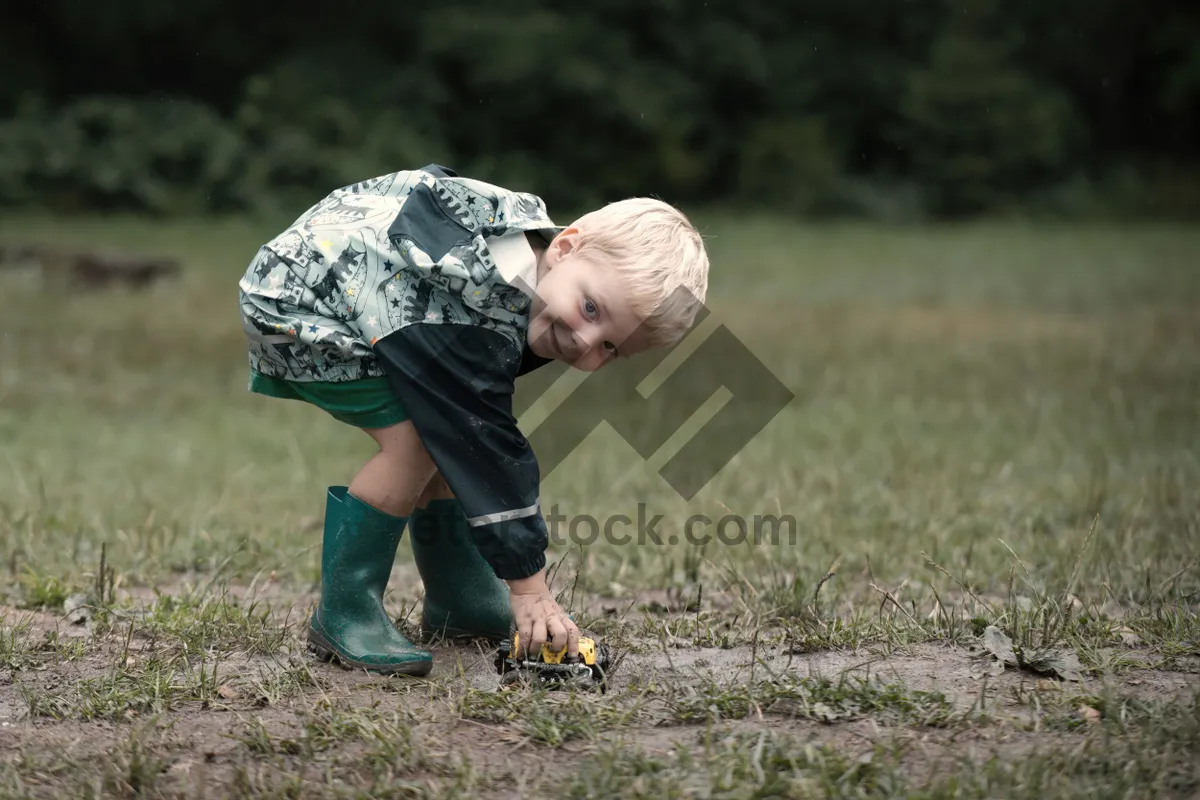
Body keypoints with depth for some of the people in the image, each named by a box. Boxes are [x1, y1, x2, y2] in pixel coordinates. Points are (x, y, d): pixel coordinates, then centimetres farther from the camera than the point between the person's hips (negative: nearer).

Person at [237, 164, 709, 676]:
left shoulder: (529, 224, -13)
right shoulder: (477, 323, -38)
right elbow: (489, 452, -35)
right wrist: (527, 584, -30)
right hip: (291, 304, -10)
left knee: (449, 431, 5)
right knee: (416, 436, -24)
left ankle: (457, 604, 20)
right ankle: (343, 616, -12)